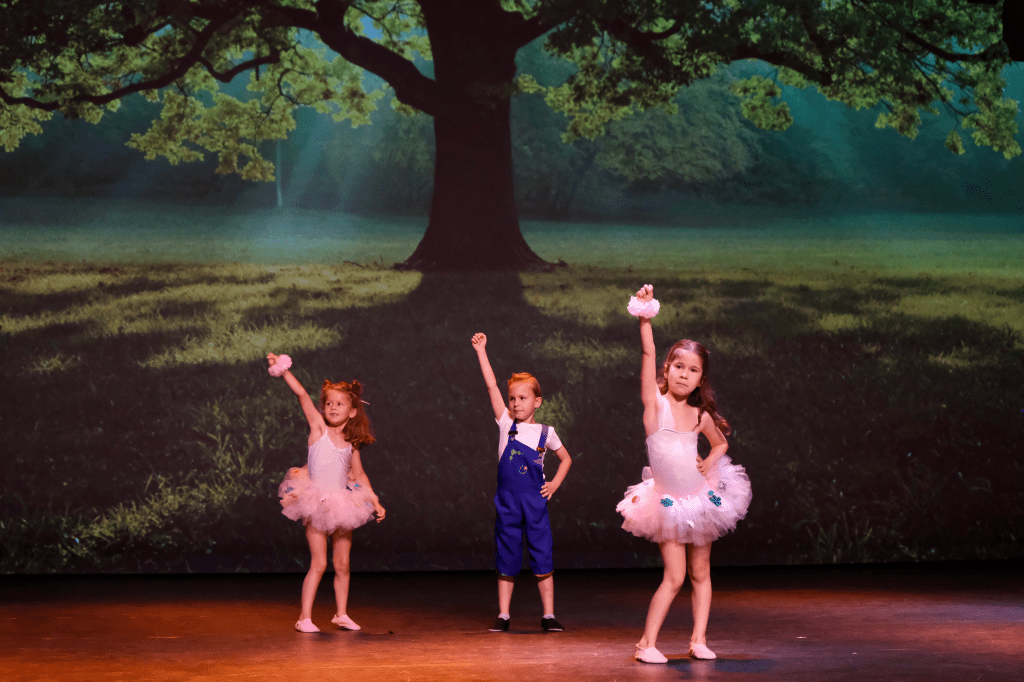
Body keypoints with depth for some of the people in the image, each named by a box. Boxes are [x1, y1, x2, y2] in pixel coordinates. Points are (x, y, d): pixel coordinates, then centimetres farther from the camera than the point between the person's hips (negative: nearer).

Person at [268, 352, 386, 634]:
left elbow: (359, 475, 17)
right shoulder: (318, 427, -3)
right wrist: (284, 371, -24)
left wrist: (375, 501, 13)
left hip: (343, 505, 4)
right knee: (319, 564, -8)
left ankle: (341, 614, 22)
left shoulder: (351, 443, 6)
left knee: (342, 564, 9)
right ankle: (305, 617, -2)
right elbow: (302, 395, -14)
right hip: (316, 505, -4)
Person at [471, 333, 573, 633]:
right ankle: (503, 616, 12)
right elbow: (491, 386, -3)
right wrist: (481, 351, -8)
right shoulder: (506, 425, 2)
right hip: (507, 501, 1)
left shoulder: (545, 433, 3)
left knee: (542, 557, -1)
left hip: (535, 501, -1)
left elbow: (565, 458, 19)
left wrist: (555, 484, 4)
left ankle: (548, 615, 6)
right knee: (506, 559, 5)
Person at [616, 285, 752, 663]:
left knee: (700, 574, 9)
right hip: (667, 500, -4)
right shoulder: (655, 402, -10)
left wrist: (711, 460, 1)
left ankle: (699, 639, 18)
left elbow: (721, 442, 21)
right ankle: (647, 642, 0)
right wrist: (645, 316, -31)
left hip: (700, 496, 4)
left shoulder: (701, 415, 2)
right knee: (674, 576, -8)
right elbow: (647, 354, -22)